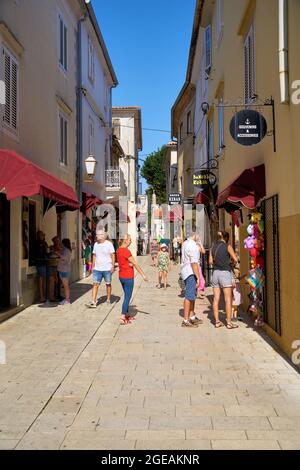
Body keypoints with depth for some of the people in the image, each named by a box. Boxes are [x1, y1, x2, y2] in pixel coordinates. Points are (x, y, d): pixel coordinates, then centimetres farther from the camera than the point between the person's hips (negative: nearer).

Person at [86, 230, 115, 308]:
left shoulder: (109, 244, -5)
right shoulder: (96, 244, 10)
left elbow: (113, 255, -5)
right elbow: (94, 255, 16)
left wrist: (113, 266, -10)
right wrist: (93, 266, 12)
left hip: (107, 268, -4)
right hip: (97, 269, 4)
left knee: (108, 284, 9)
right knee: (95, 284, -5)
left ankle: (108, 299, 24)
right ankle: (93, 302, -9)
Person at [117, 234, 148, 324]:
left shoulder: (119, 250, 8)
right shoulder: (126, 251, -20)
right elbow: (135, 264, -16)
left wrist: (129, 263, -6)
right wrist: (143, 275, -12)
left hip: (121, 276, 9)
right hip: (128, 277, -9)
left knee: (127, 296, 19)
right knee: (127, 297, -1)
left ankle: (126, 315, 27)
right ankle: (122, 318, 0)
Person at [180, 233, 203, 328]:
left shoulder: (185, 243, 12)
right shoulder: (193, 246, -18)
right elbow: (194, 263, -23)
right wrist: (198, 277, -22)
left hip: (186, 270, 10)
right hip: (190, 273, -10)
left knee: (193, 295, 19)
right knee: (189, 296, -7)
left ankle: (192, 317, 29)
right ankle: (186, 321, -5)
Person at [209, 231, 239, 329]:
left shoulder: (213, 247, 9)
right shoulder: (227, 246, -5)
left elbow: (210, 261, 10)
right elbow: (235, 259, -10)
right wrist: (230, 261, 10)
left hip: (215, 272, 5)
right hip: (225, 273, -5)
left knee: (216, 298, 7)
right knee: (228, 299, 0)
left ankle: (217, 321, 10)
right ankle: (229, 323, 1)